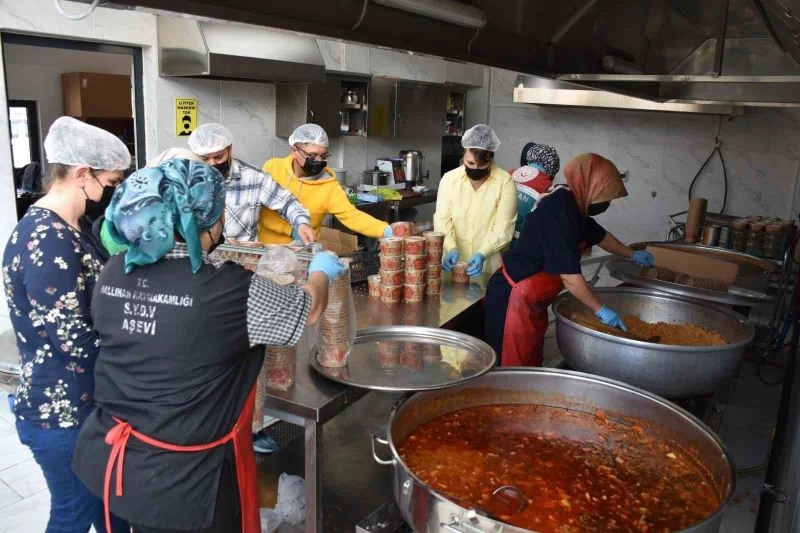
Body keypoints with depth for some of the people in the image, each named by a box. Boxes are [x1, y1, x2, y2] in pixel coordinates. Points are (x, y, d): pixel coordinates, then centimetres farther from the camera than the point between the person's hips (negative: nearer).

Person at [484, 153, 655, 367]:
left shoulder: (572, 205, 6)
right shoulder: (558, 211, -23)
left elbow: (599, 235, 27)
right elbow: (569, 275, -23)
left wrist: (632, 255, 39)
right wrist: (601, 310, -13)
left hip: (532, 301, 9)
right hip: (512, 300, -9)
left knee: (532, 366, 15)